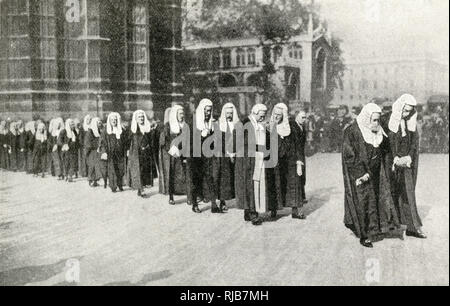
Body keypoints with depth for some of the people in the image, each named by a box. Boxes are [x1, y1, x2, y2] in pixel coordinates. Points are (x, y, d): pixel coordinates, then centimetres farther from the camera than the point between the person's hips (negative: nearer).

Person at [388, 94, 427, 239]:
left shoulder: (411, 121, 4)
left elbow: (415, 140, 3)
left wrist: (409, 157, -12)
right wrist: (395, 158, -17)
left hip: (407, 160, 3)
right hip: (391, 160, -3)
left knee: (408, 192, 1)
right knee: (393, 192, 3)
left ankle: (412, 227, 3)